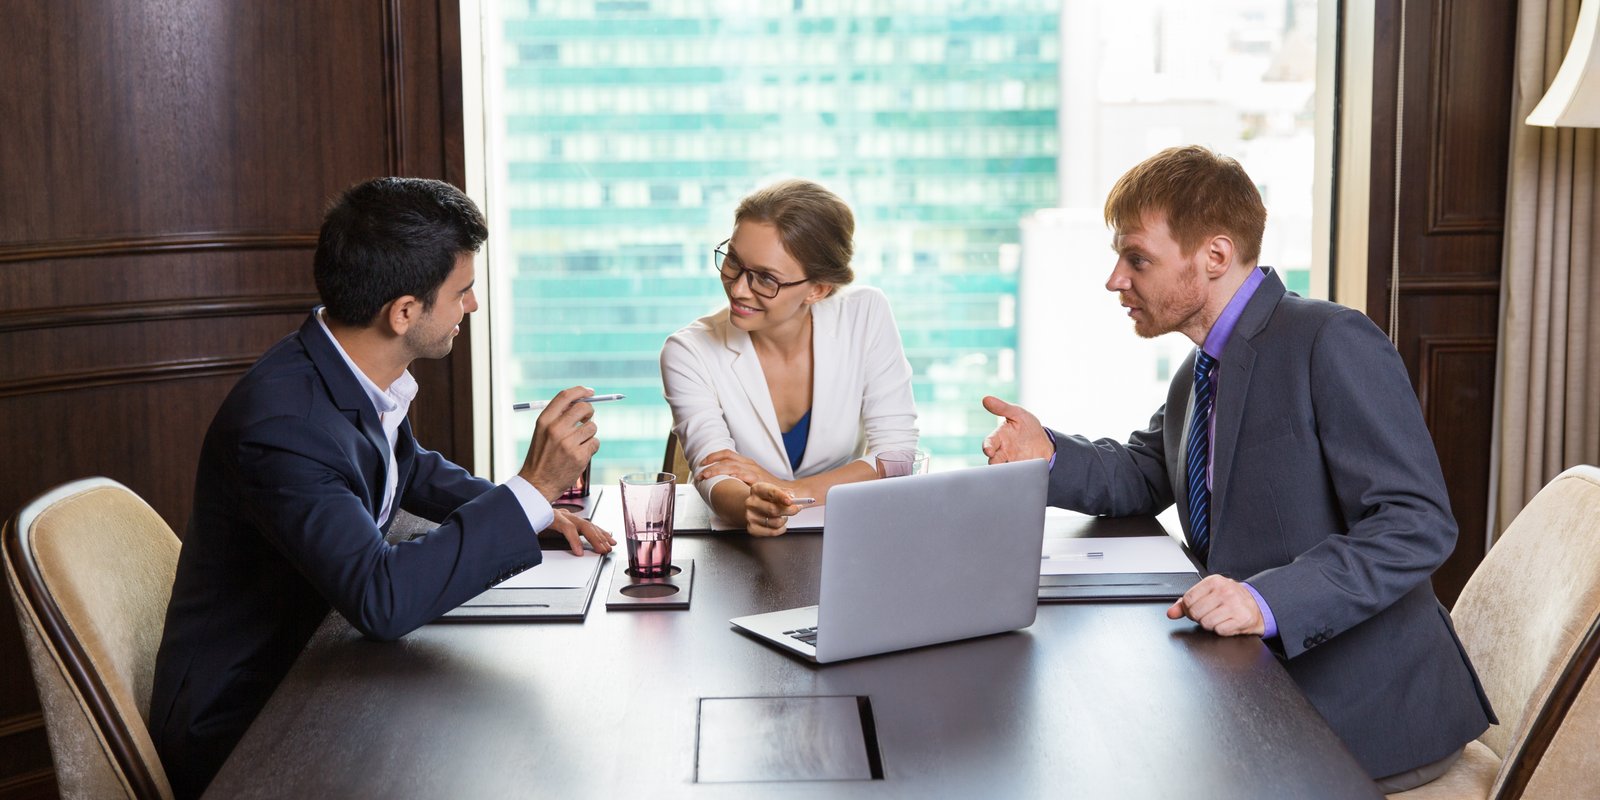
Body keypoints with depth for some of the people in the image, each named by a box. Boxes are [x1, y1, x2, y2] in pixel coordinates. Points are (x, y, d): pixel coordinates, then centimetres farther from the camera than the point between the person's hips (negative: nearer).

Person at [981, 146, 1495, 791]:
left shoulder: (1335, 345, -16)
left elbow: (1418, 524, -23)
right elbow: (1142, 477, 24)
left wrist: (1269, 598, -35)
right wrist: (1048, 454, 2)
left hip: (1363, 713, -8)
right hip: (1259, 688, 8)